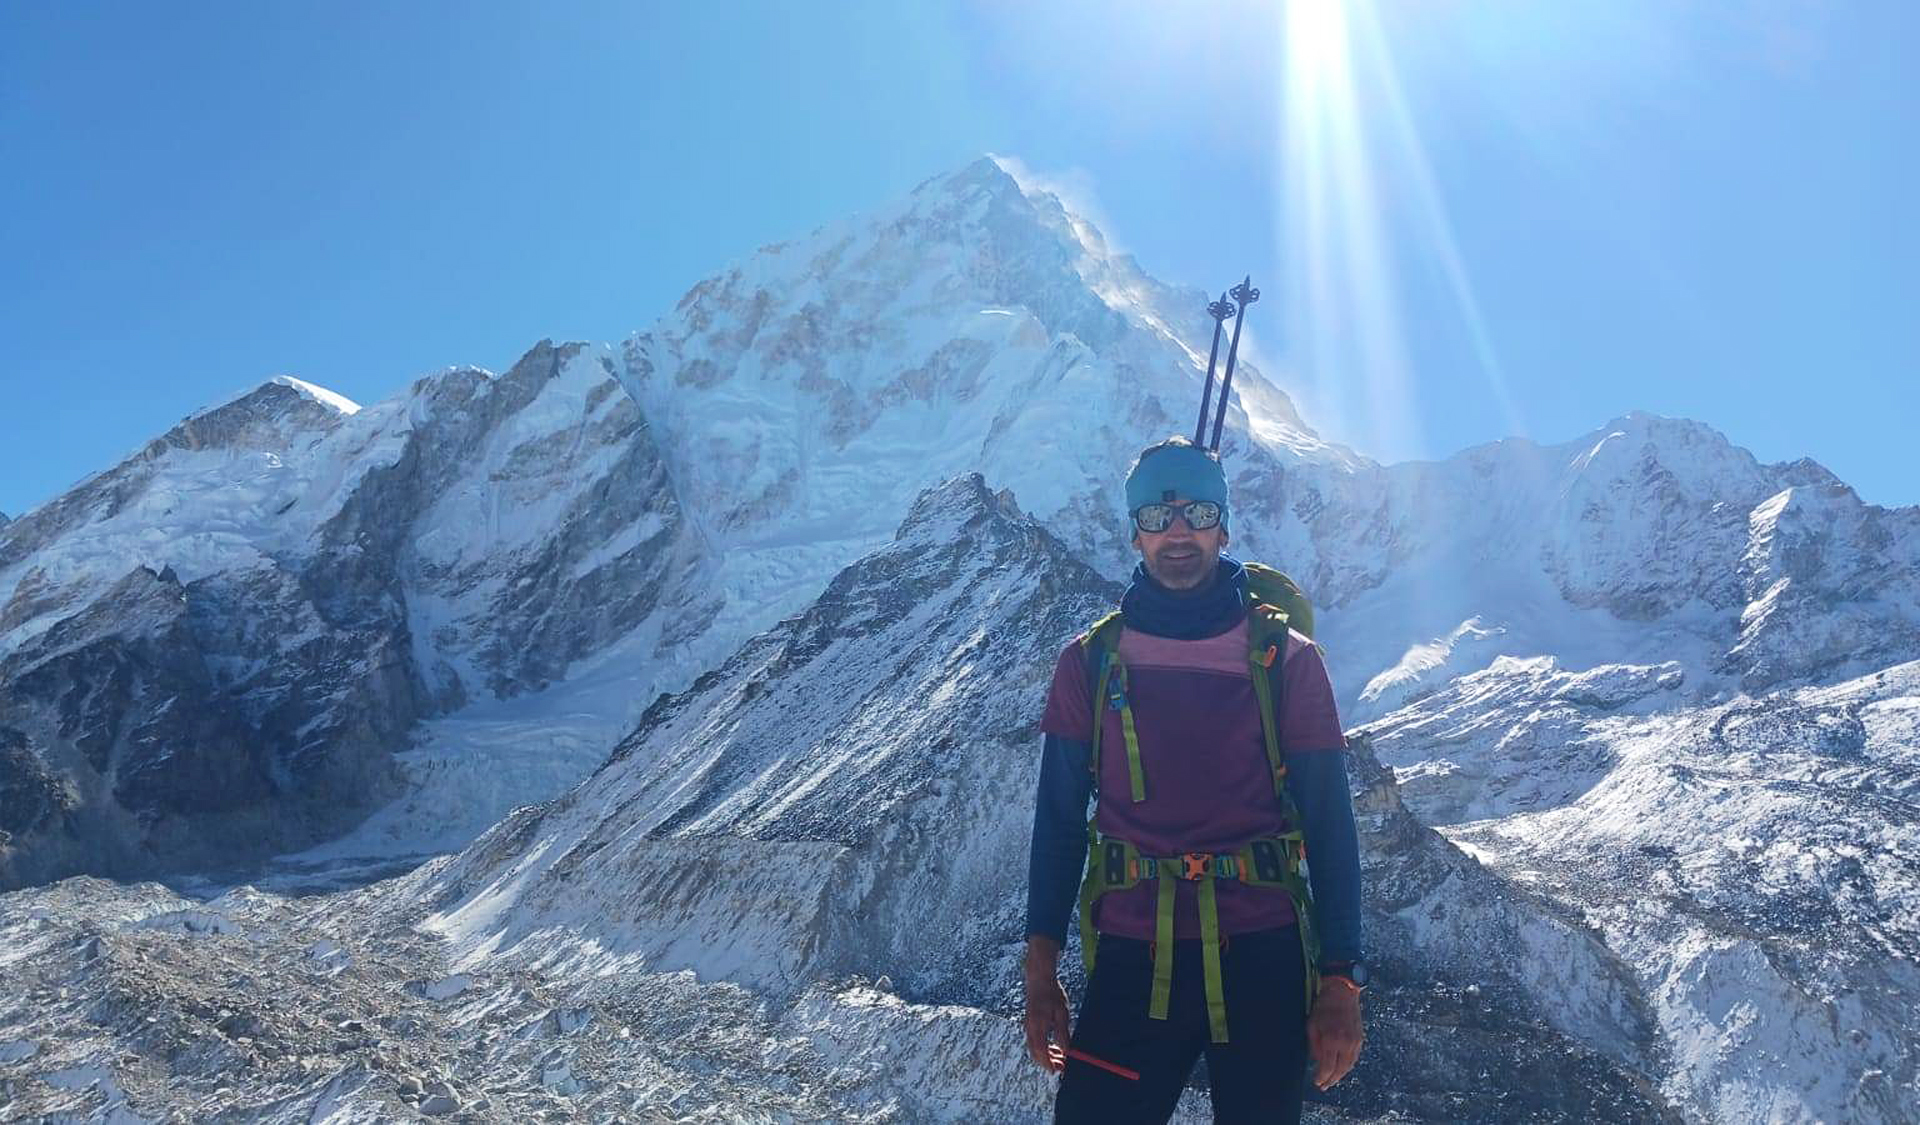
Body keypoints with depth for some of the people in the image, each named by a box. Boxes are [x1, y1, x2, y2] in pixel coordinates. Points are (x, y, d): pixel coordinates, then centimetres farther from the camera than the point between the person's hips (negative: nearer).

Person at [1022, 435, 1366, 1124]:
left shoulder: (1286, 660, 2)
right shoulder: (1089, 663, 5)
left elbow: (1330, 823, 1)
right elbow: (1059, 822, 6)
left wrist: (1341, 981, -3)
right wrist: (1041, 972, 3)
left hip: (1262, 959, 0)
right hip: (1133, 961, 1)